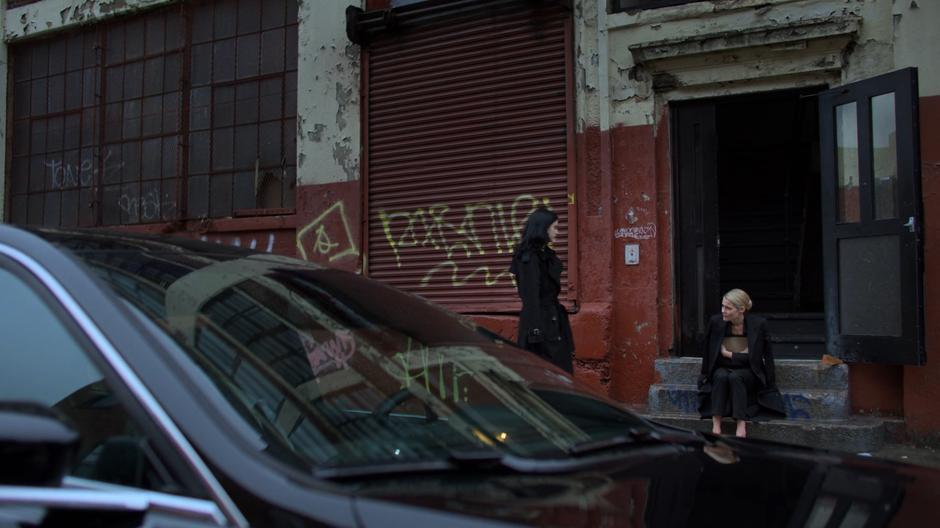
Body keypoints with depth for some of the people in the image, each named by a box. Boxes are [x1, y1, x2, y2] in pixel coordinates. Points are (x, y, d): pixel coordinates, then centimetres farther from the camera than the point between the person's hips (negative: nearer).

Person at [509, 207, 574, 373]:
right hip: (541, 324, -9)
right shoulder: (529, 258, -15)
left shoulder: (546, 254, 12)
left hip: (552, 319, 9)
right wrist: (536, 331, -21)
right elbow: (531, 297, -19)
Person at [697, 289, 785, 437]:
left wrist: (728, 354, -12)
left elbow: (754, 358, -10)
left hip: (747, 372, -1)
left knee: (734, 377, -34)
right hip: (722, 369, 1)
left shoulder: (758, 324, -12)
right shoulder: (716, 322, -8)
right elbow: (707, 353, 5)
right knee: (721, 376, -33)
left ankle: (741, 424, -35)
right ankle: (716, 423, -36)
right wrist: (706, 376, 5)